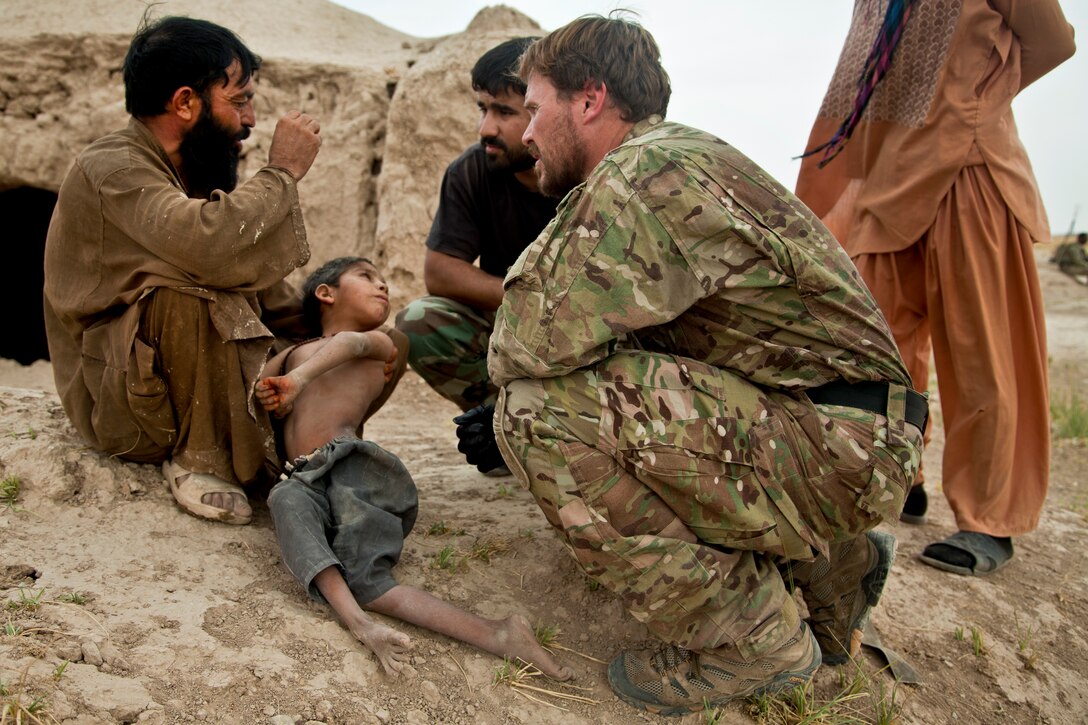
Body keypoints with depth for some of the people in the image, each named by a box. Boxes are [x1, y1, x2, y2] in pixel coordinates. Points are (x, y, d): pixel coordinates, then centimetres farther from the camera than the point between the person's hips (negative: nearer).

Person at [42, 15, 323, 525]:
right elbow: (209, 244, -39)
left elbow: (264, 287, 10)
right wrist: (282, 173, -24)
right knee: (190, 290, -35)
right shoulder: (111, 169, -18)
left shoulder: (197, 173, 7)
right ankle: (201, 459, -17)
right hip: (115, 401, -7)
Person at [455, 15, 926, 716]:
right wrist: (506, 418, 13)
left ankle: (746, 638, -5)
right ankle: (831, 569, 21)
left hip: (838, 449, -10)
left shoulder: (646, 172, -17)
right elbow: (594, 338, 19)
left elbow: (535, 345, -24)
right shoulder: (678, 157, 16)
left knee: (544, 410, -21)